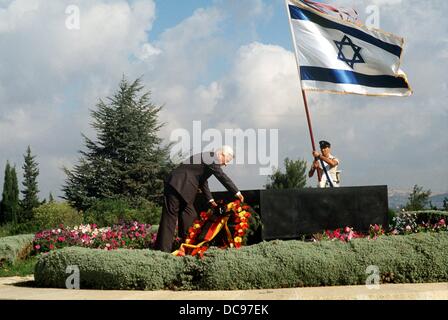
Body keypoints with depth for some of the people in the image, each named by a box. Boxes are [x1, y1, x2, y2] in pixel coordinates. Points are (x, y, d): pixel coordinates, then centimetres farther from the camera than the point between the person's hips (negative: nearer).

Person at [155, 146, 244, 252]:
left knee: (190, 216, 9)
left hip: (183, 189, 10)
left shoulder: (208, 157, 18)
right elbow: (222, 176, -17)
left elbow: (203, 180, 25)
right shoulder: (211, 158, -12)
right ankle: (163, 249, -8)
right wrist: (237, 192, -11)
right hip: (177, 186, -10)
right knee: (170, 217, -8)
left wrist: (210, 199, 23)